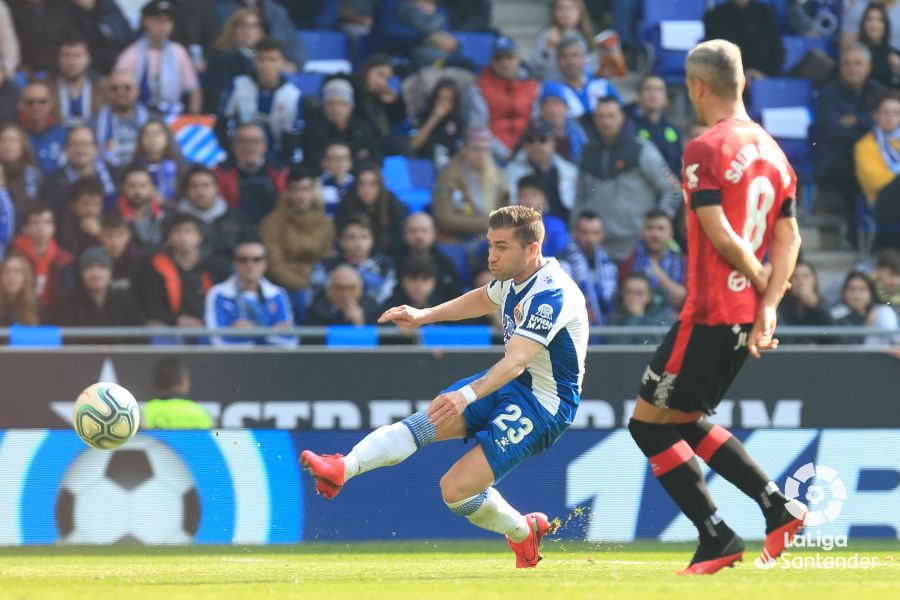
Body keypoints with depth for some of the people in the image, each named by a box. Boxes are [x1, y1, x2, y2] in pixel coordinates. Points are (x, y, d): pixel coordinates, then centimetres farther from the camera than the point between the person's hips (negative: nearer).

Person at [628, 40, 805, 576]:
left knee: (649, 424, 2)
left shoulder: (705, 150, -14)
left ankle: (718, 538, 0)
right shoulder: (772, 150, 11)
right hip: (748, 317, 9)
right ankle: (779, 506, 11)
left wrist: (763, 284, -5)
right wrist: (769, 304, -1)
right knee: (686, 423, 21)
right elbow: (789, 238, 7)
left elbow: (721, 235, -20)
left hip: (710, 315, -9)